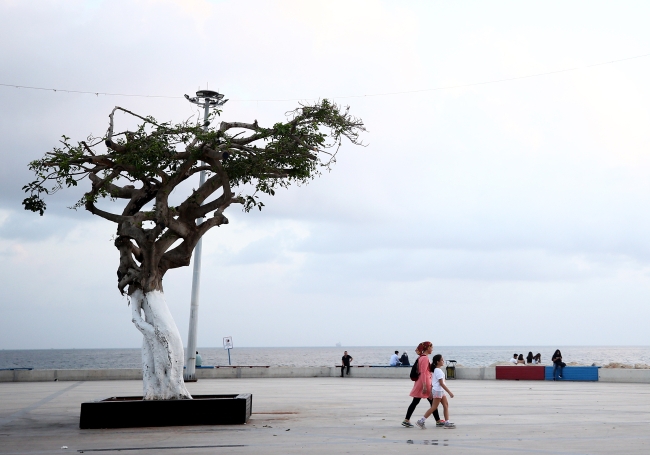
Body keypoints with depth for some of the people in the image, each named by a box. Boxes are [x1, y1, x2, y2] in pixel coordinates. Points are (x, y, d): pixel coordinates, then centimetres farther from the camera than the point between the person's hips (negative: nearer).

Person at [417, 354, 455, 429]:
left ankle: (447, 422, 7)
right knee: (434, 407, -6)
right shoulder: (439, 371, -18)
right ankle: (421, 421, -3)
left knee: (446, 405, 7)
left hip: (440, 391, 10)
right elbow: (441, 383, -22)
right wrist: (449, 392, -21)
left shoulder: (436, 370, 13)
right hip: (438, 391, -10)